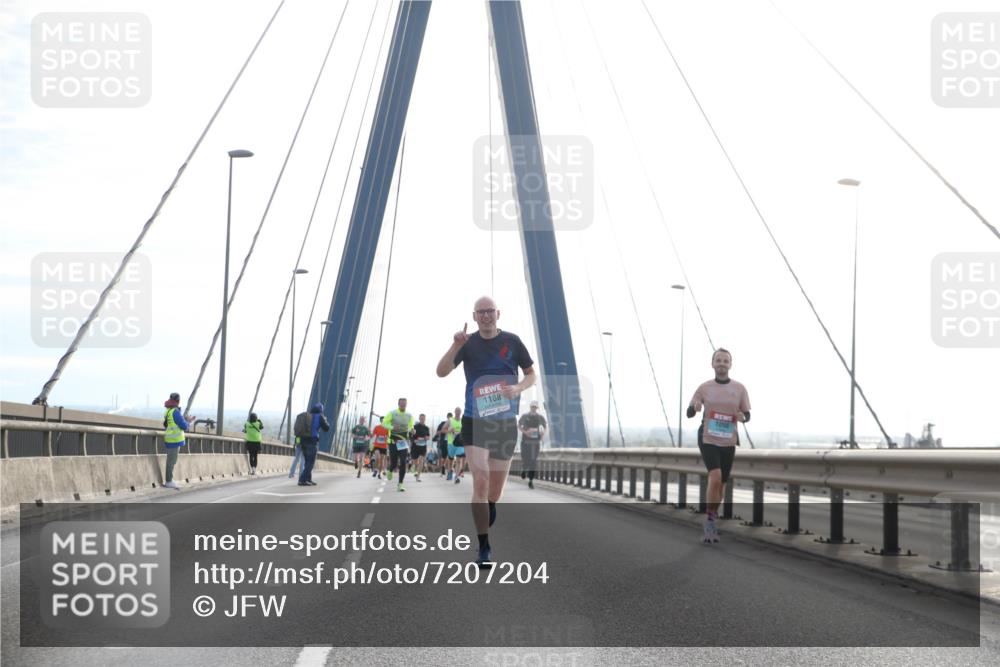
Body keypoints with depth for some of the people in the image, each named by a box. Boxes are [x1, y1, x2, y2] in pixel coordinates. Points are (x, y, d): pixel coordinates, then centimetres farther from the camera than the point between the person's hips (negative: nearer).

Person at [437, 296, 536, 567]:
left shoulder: (512, 341, 1)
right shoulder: (468, 343, 1)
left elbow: (531, 374, 9)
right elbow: (441, 372, -9)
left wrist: (518, 388, -12)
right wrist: (455, 346, -24)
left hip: (506, 423, 1)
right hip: (474, 422, -1)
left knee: (495, 490, 8)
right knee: (480, 481, -15)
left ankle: (487, 512, 42)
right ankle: (484, 548, -10)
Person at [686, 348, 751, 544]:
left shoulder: (739, 388, 0)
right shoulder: (704, 387, -2)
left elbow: (747, 416, 6)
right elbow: (689, 413, 1)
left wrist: (742, 416, -19)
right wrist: (694, 407, -22)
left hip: (728, 442, 3)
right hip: (708, 439, -3)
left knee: (722, 484, 10)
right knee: (715, 477, -22)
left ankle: (711, 522, 31)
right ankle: (710, 521, -9)